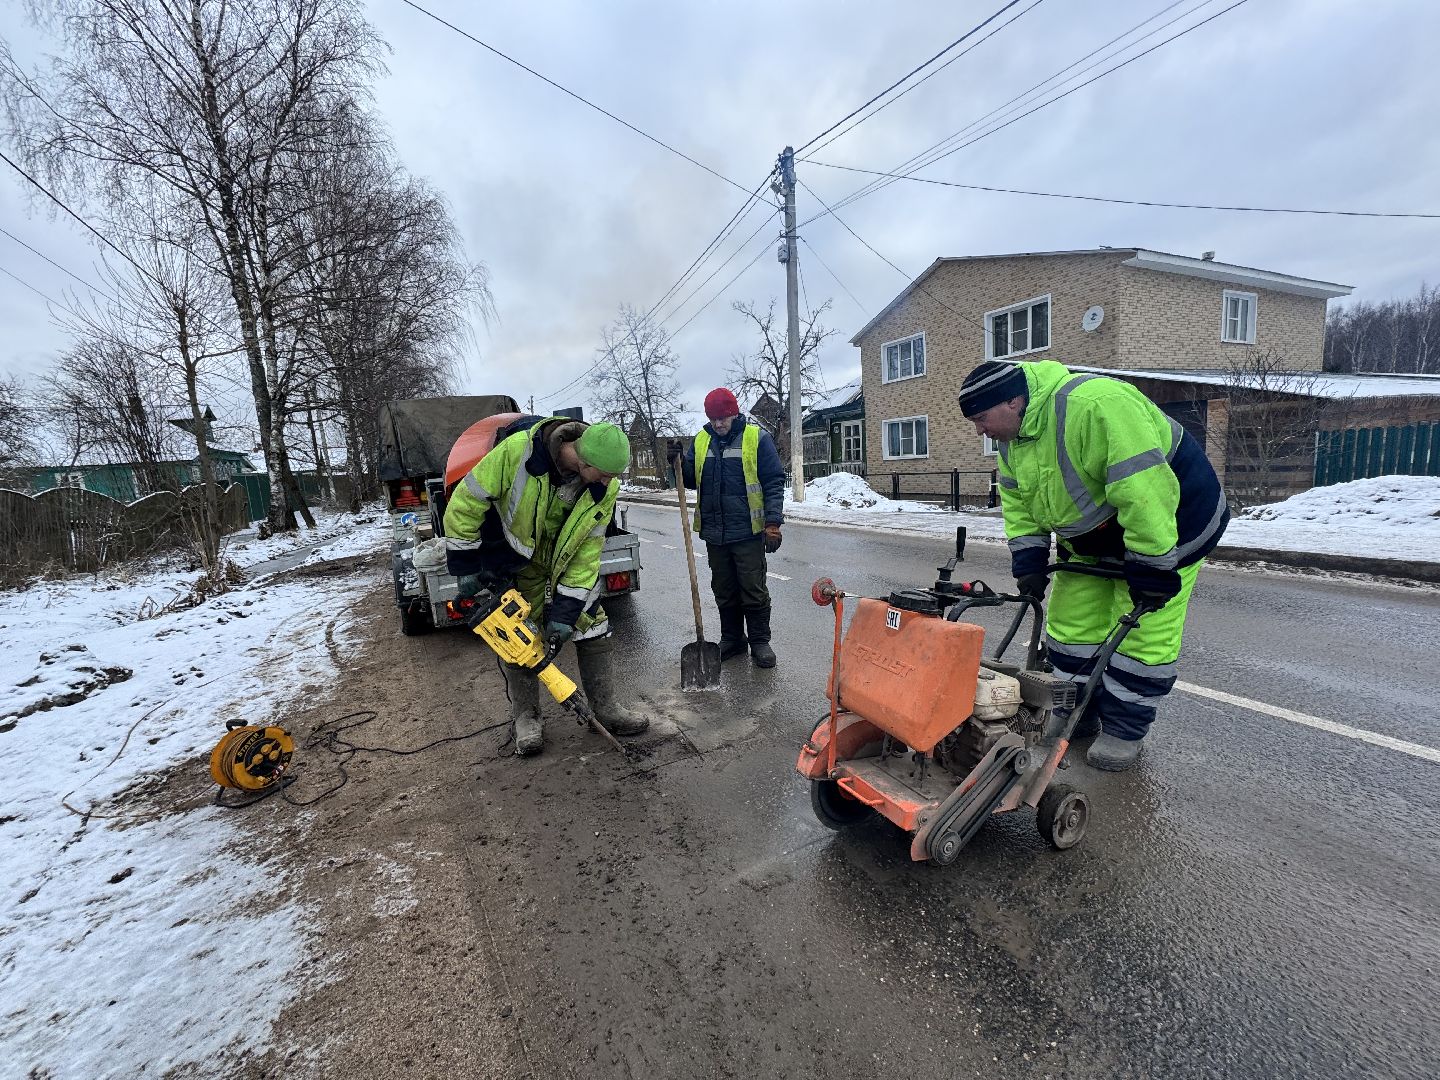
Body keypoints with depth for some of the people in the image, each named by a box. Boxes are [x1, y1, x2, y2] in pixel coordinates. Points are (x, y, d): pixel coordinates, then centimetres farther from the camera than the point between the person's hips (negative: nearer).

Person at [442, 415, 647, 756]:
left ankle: (606, 707, 13)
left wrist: (566, 610, -20)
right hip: (514, 561, -2)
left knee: (592, 626, 0)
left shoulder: (605, 487, -22)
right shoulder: (518, 449, -34)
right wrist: (466, 568, -16)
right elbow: (464, 503, -22)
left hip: (568, 561, 3)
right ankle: (526, 716, 19)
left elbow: (588, 548, -17)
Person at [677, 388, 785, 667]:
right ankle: (731, 639, 28)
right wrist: (679, 462, -7)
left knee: (754, 591, 4)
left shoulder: (757, 437, -5)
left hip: (748, 532, -5)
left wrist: (773, 523, -14)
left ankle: (759, 641, 18)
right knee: (724, 591, 14)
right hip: (714, 532, 5)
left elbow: (774, 482, -7)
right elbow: (690, 480, 15)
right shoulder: (701, 440, 10)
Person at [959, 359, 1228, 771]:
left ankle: (1125, 729, 13)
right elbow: (1016, 501, 4)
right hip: (1093, 539, 8)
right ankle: (1079, 715, 23)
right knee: (1072, 623, 8)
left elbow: (1144, 490, -36)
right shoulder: (1013, 439, -4)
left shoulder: (1094, 404, -34)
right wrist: (1028, 558, -5)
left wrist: (1151, 567, -32)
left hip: (1165, 524, -8)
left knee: (1141, 633, -4)